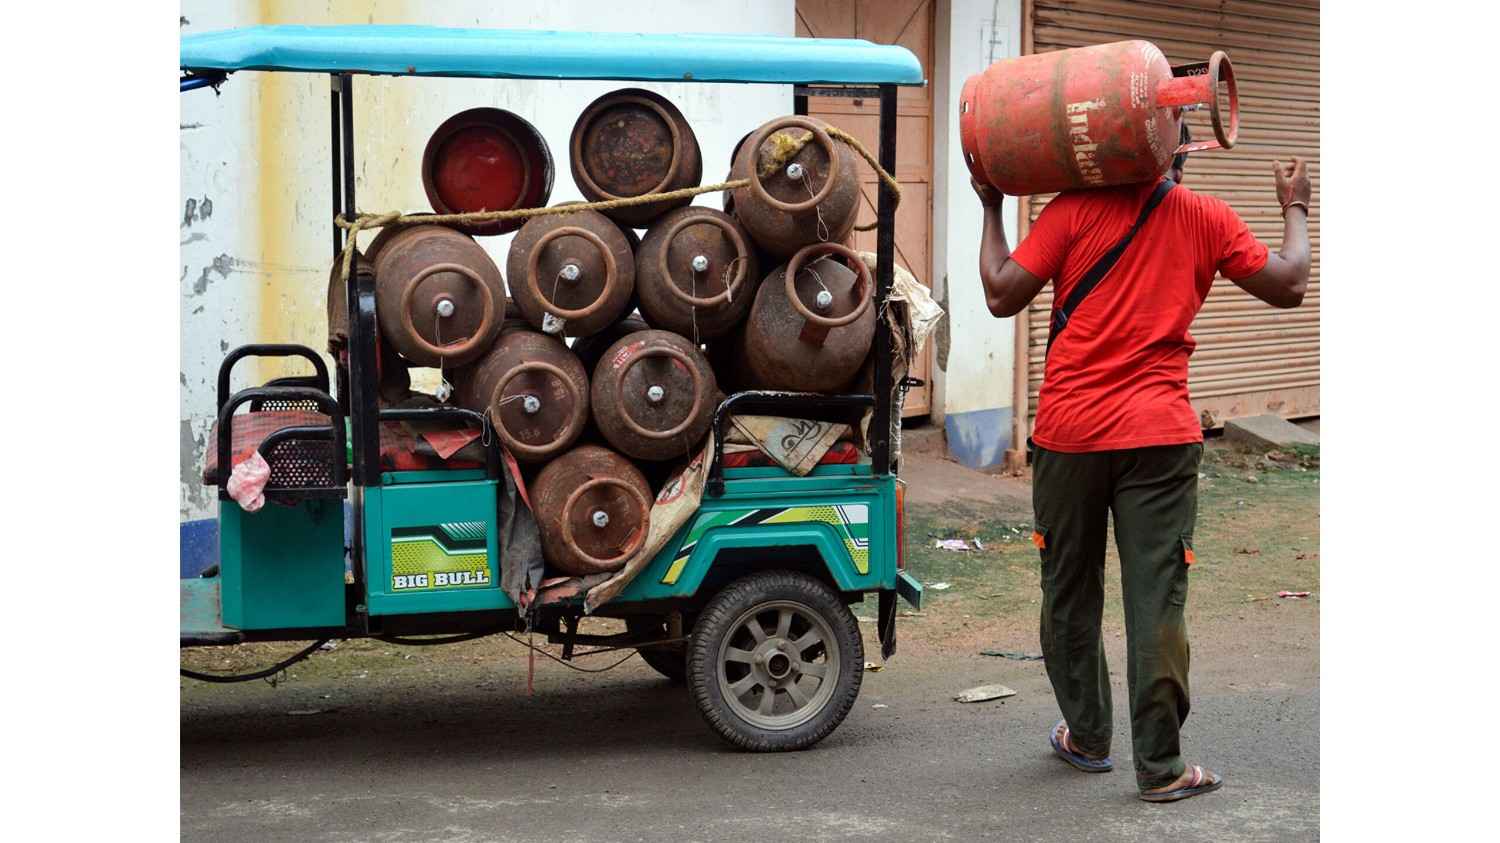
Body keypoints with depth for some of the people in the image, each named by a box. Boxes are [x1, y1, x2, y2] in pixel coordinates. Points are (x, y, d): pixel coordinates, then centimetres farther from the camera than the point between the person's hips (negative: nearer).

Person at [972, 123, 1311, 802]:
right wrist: (1295, 210, 23)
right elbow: (1288, 287, 7)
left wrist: (991, 209, 11)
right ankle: (1160, 767, 4)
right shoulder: (1205, 218, 3)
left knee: (1069, 594, 15)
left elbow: (1001, 295, -3)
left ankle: (1087, 738, 28)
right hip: (1159, 438, 0)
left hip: (1068, 434, 1)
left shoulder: (1073, 210, 0)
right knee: (1156, 601, 1)